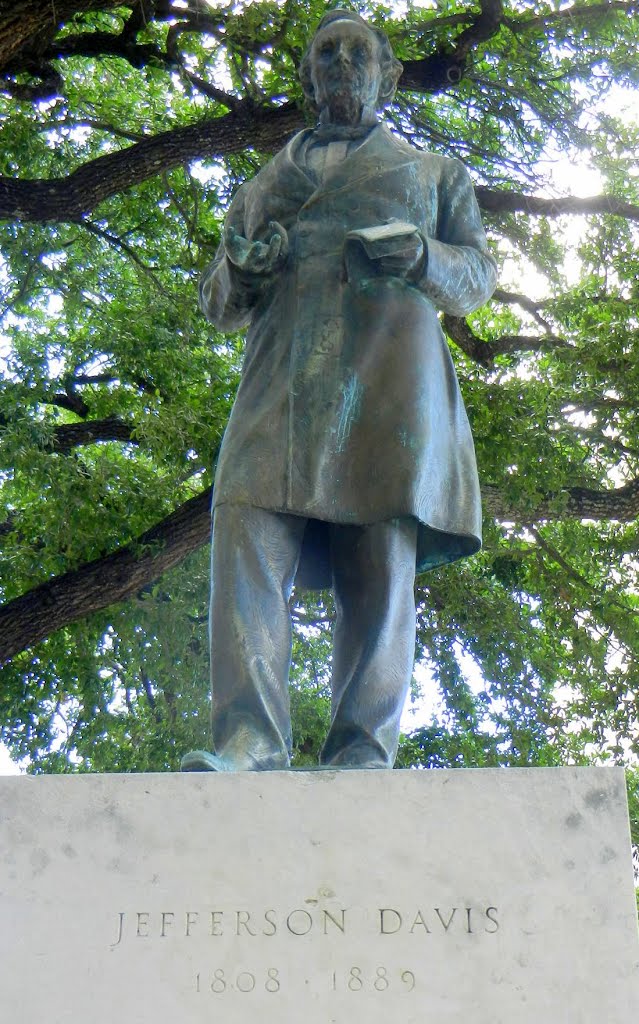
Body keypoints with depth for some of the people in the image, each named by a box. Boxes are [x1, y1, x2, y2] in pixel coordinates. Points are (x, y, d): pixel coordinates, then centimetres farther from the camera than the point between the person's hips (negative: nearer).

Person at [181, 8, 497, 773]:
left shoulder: (432, 172, 28)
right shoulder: (270, 180, 32)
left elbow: (477, 275, 17)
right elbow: (218, 303, 28)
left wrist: (421, 257, -6)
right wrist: (241, 267, 3)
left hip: (389, 372, -1)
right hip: (284, 377, 2)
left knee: (382, 559, -13)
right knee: (247, 533, -19)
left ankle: (362, 754, -16)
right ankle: (250, 741, -27)